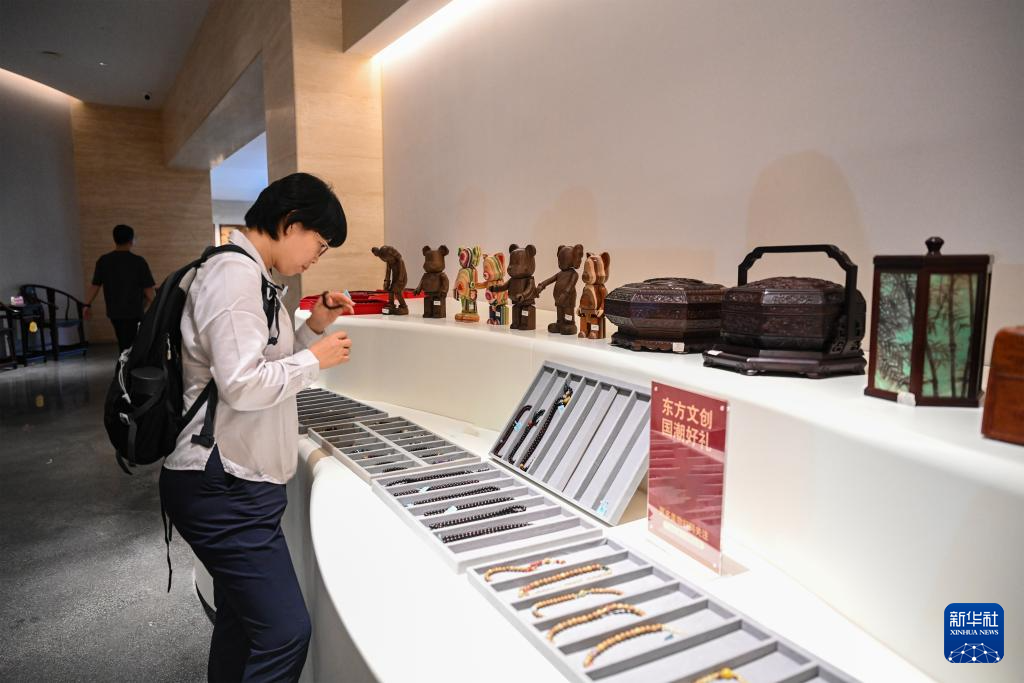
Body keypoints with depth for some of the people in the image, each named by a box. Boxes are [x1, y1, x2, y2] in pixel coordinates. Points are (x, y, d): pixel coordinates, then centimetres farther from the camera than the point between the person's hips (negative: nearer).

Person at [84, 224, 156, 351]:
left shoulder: (103, 261, 1)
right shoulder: (139, 262, -10)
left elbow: (95, 286, 2)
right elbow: (148, 289, -9)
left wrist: (87, 305, 13)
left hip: (114, 312, 4)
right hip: (134, 312, -4)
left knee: (123, 343, 18)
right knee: (128, 345, -3)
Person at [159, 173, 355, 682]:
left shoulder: (248, 274, 16)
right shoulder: (235, 273, -16)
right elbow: (244, 385, -24)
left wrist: (313, 328, 9)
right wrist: (315, 359, -11)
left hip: (232, 485, 11)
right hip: (225, 488, -11)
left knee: (240, 623, 19)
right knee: (285, 631, -7)